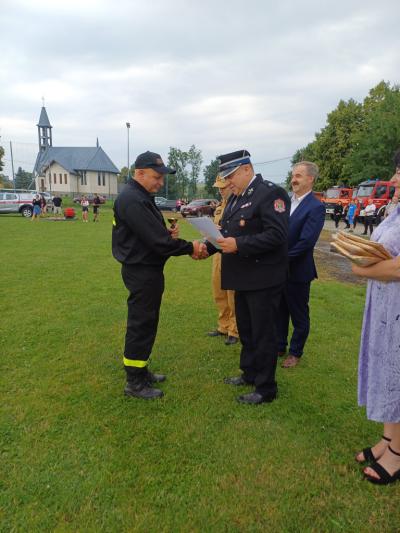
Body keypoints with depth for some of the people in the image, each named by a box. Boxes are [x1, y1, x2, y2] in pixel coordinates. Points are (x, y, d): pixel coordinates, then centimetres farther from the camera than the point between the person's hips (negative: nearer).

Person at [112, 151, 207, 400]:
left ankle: (141, 370, 33)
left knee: (147, 323, 18)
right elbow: (156, 240, -25)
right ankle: (134, 382, 16)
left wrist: (168, 233, -3)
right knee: (140, 325, 0)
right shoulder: (131, 199, -20)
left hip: (148, 270, 10)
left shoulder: (142, 196, 14)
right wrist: (190, 248, -17)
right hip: (141, 271, -10)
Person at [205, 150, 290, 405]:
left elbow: (277, 235, -23)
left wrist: (239, 245, -27)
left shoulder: (271, 193, -14)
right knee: (245, 329, 20)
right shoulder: (236, 197, 12)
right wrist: (208, 247, -2)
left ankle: (266, 389, 21)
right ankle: (249, 373, 39)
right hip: (243, 277, 9)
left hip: (263, 278, -9)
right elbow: (228, 232, 15)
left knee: (263, 333, 4)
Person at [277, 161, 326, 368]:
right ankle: (279, 346, 37)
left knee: (299, 315, 12)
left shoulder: (316, 207, -13)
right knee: (280, 311, 19)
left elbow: (306, 242, -21)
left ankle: (295, 352, 30)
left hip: (297, 271, -6)